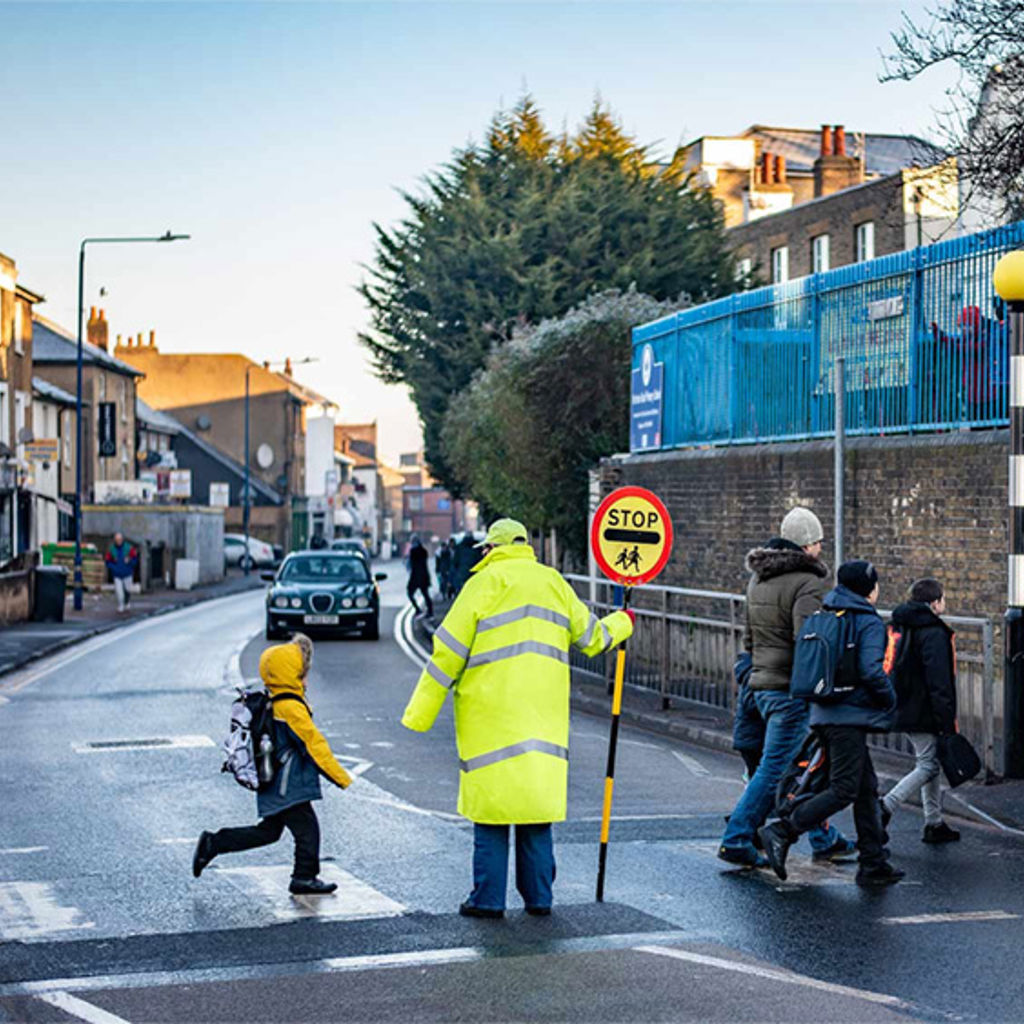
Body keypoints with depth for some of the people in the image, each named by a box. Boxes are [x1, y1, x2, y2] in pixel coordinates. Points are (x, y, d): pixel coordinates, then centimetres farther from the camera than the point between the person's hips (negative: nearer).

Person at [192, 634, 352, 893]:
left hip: (272, 785, 10)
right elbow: (315, 746, -19)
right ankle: (305, 878, 12)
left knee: (268, 832, 18)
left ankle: (213, 843, 18)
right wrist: (342, 778, -12)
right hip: (289, 789, -10)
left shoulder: (268, 703, 8)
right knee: (307, 830, 3)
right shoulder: (292, 709, -21)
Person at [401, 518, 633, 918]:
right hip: (544, 716, 4)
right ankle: (538, 896, 12)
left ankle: (488, 898, 2)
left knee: (491, 809, 0)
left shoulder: (485, 583, -3)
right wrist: (621, 624, 45)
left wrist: (419, 714, 0)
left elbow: (448, 652, -4)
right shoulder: (553, 582, 12)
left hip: (491, 716, -4)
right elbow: (591, 636, 22)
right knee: (536, 806, 10)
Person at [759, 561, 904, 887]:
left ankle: (874, 863, 13)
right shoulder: (869, 623, -9)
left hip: (825, 713, 9)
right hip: (851, 716, -9)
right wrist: (890, 700, -4)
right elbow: (871, 671, -19)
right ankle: (781, 832, -17)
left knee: (867, 787, 13)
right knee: (844, 790, -8)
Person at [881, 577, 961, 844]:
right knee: (928, 766, -3)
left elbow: (892, 668, 17)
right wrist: (948, 722, -17)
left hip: (904, 709, 9)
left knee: (929, 763, 16)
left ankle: (934, 824, 20)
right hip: (924, 714, -9)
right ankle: (885, 806, -13)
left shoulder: (899, 628, 12)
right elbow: (939, 682, -19)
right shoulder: (934, 634, -16)